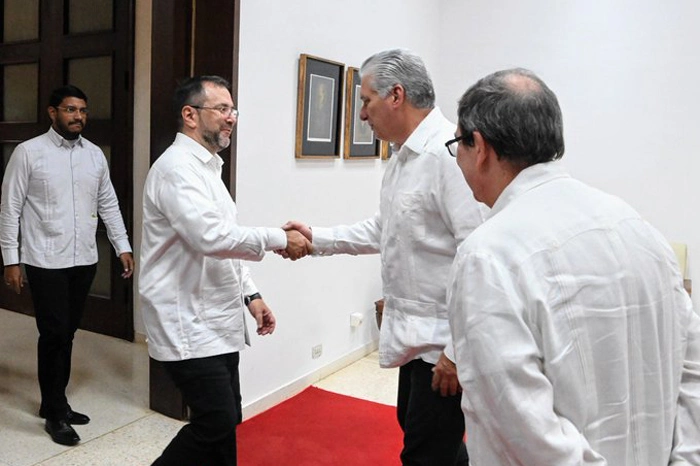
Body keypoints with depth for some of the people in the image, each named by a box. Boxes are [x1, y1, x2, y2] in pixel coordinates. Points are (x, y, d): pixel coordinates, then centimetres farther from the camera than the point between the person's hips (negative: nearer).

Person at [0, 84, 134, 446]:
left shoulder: (95, 154, 7)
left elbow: (108, 205, 12)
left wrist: (123, 247, 5)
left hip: (84, 260, 5)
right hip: (45, 262, -4)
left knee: (67, 333, 13)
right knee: (54, 334, -1)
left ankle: (53, 402, 30)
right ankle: (55, 414, 14)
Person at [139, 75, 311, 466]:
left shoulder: (207, 167, 17)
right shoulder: (177, 167, -15)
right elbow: (210, 237, -28)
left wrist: (250, 294, 12)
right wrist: (279, 239, -20)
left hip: (217, 323, 9)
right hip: (189, 326, -9)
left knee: (226, 423, 13)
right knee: (217, 426, -7)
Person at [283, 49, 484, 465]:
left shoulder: (450, 153, -22)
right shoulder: (402, 157, 10)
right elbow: (383, 230, 20)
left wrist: (457, 349, -23)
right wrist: (318, 239, 16)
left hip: (445, 339, -10)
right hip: (416, 333, 10)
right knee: (416, 428, 24)